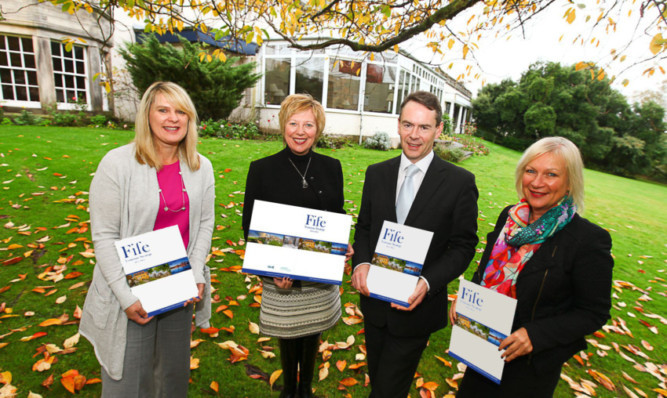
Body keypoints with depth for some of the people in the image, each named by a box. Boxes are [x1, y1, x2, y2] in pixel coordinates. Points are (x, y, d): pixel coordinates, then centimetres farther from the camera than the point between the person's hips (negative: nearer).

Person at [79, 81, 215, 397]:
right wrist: (125, 297, -14)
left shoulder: (201, 167, -1)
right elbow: (104, 236, -12)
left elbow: (205, 223, 4)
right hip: (132, 288, -3)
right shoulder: (117, 163, -12)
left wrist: (197, 276, -4)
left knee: (175, 371, 22)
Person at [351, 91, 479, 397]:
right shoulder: (377, 174, 1)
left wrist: (427, 283, -23)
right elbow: (364, 226, 6)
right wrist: (361, 263, -13)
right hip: (375, 300, 4)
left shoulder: (460, 182, -10)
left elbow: (463, 245, -8)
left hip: (417, 306, -4)